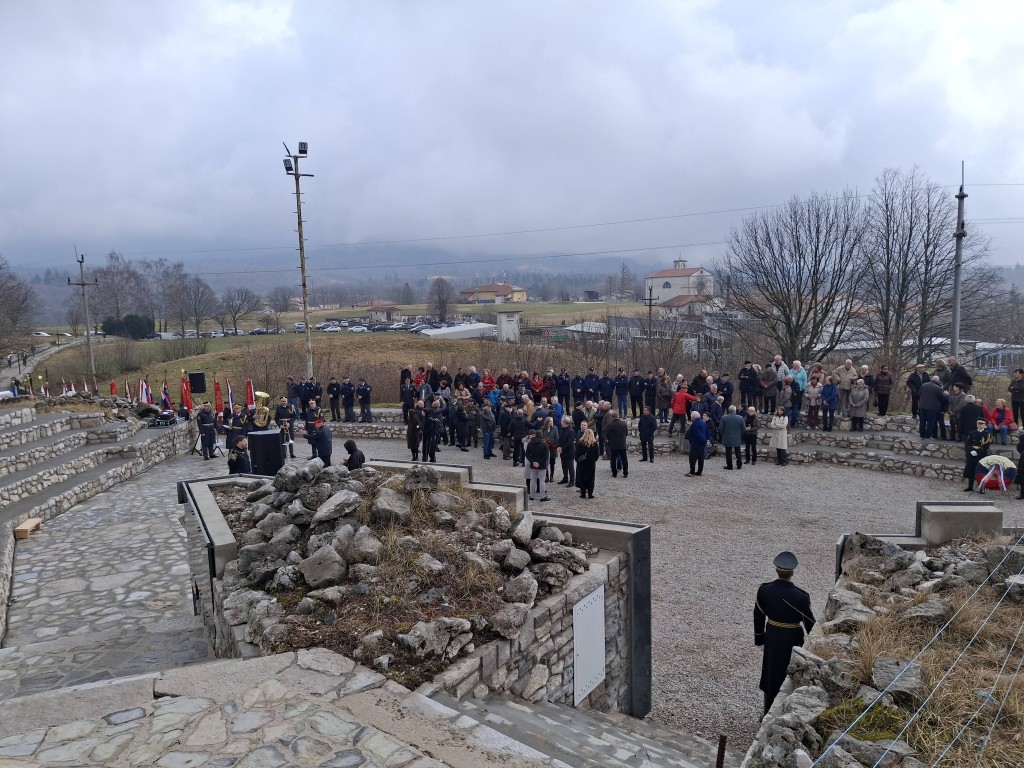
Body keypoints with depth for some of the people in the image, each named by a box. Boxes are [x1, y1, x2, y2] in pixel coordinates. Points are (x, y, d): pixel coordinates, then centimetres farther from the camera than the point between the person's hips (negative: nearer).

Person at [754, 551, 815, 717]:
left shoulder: (764, 590, -14)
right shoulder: (801, 596, -23)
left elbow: (758, 616, -3)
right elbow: (810, 623, -10)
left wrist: (759, 637, 12)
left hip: (771, 637, 3)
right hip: (792, 639, -3)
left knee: (772, 674, 19)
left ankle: (769, 714, 33)